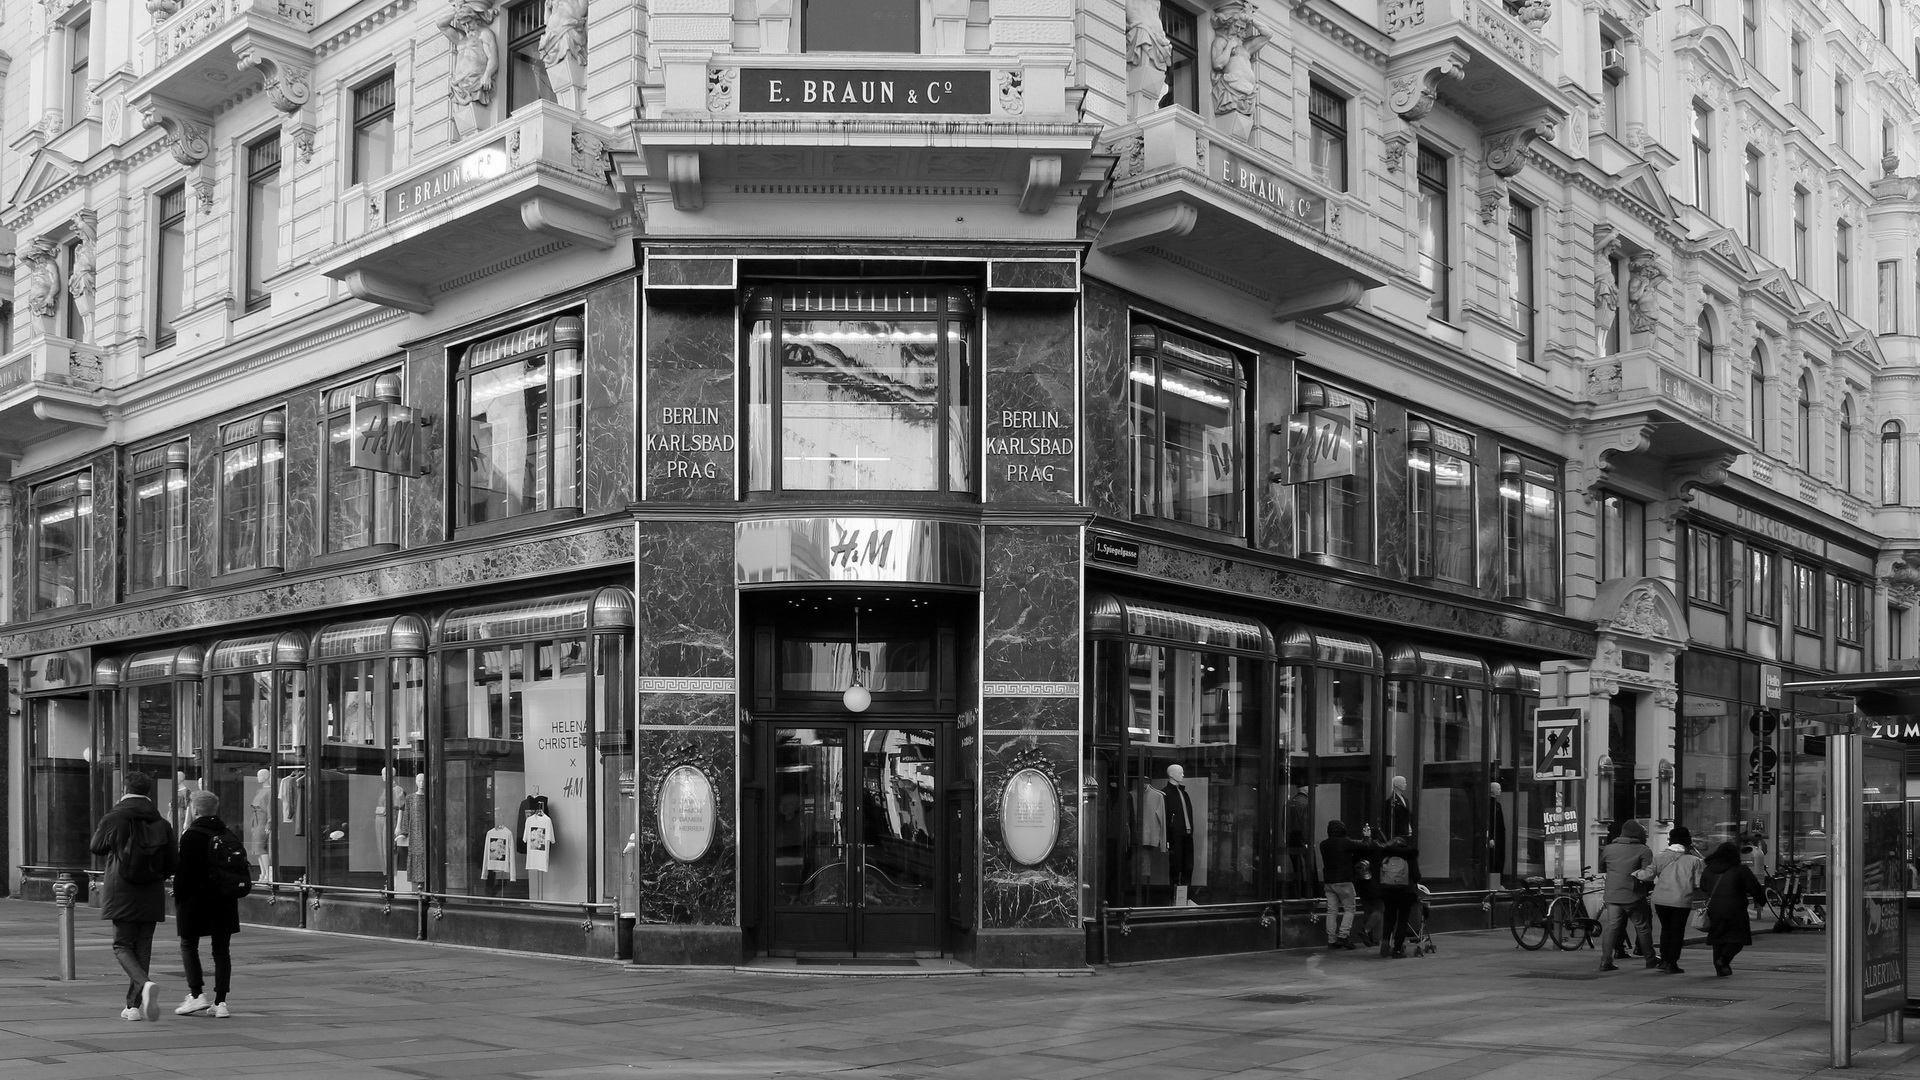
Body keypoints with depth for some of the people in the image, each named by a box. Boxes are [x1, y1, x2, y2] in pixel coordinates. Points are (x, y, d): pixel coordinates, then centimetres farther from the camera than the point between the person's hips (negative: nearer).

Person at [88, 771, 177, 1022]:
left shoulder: (113, 819, -8)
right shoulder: (162, 824, 1)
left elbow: (95, 847, 8)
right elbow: (170, 864, 5)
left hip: (121, 894, -3)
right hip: (151, 897, 3)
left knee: (122, 946, 3)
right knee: (143, 948, 10)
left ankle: (144, 984, -24)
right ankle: (135, 1005, 11)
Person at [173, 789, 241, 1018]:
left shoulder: (191, 836, -11)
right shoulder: (229, 835, 7)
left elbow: (183, 872, -13)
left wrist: (178, 900, -5)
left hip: (195, 900, -5)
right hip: (225, 902, 5)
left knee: (188, 945, 10)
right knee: (221, 948, 7)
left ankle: (196, 994, 0)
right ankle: (220, 1001, 4)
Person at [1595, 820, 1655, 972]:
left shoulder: (1608, 849, 6)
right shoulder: (1643, 851, -5)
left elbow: (1600, 869, 18)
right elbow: (1649, 873, -13)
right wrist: (1636, 874, 4)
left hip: (1612, 895, 3)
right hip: (1632, 895, -3)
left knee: (1611, 927, 5)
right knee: (1642, 926, 12)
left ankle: (1605, 961, -1)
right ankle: (1650, 959, 24)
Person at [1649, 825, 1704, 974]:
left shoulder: (1659, 858, 1)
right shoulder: (1693, 860, -3)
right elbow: (1698, 884, -3)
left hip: (1661, 899, 2)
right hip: (1682, 900, -2)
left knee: (1665, 928, 20)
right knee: (1677, 931, 8)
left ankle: (1664, 960, 18)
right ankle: (1671, 964, 7)